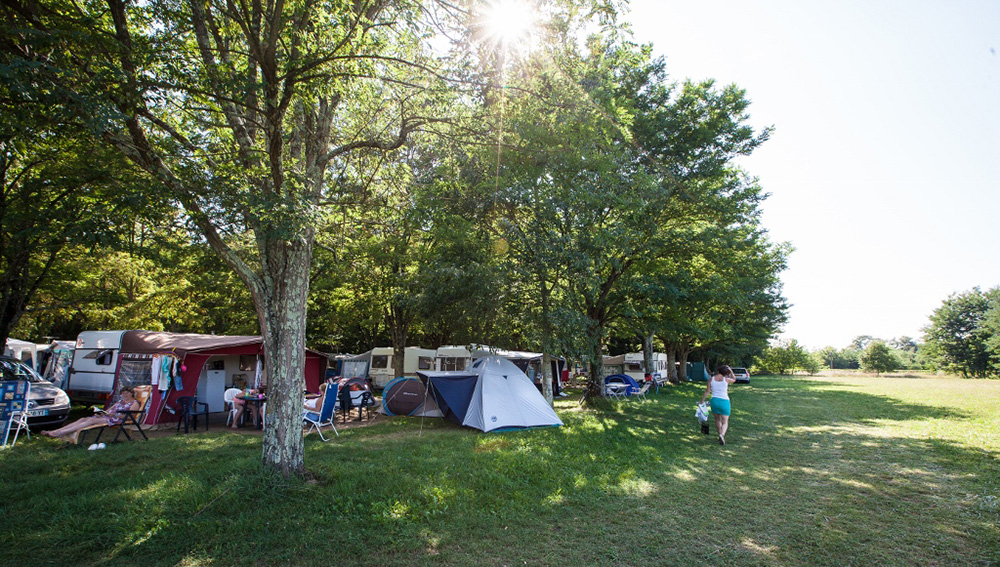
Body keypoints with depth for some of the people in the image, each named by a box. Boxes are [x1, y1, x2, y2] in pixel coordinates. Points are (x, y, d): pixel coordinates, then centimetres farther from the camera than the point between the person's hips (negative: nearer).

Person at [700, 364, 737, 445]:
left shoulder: (711, 379, 0)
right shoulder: (726, 380, -7)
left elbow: (707, 391, 0)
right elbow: (734, 379, 16)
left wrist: (702, 401, 7)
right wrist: (731, 371, 12)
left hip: (714, 400, 3)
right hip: (724, 401, -3)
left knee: (718, 419, 21)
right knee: (725, 422, 2)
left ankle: (720, 435, 29)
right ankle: (722, 434, -24)